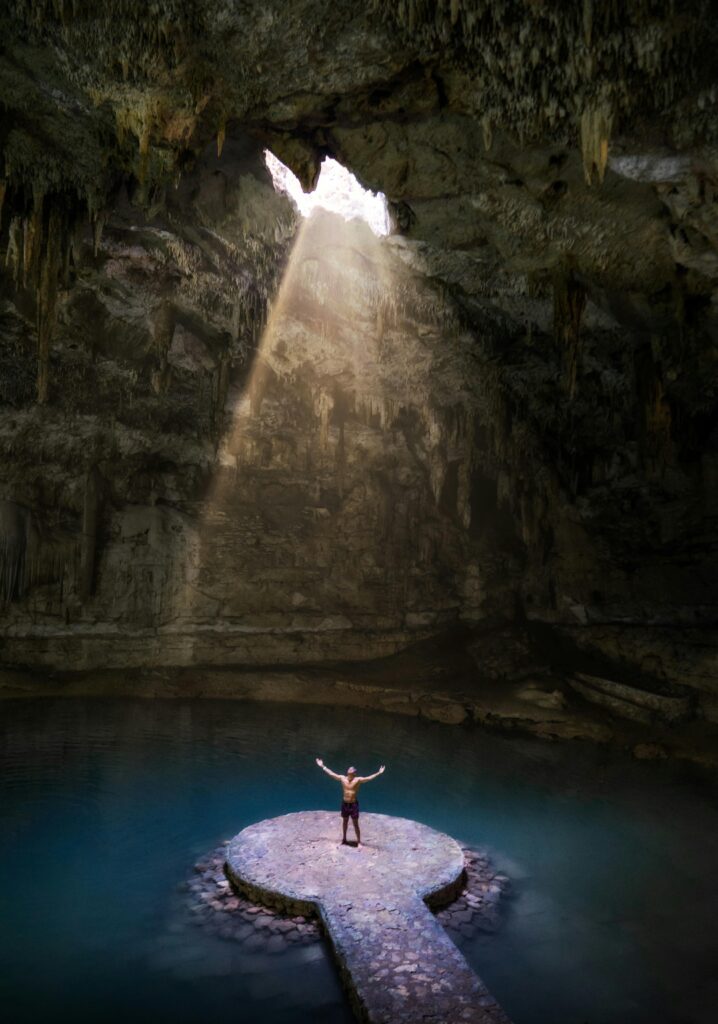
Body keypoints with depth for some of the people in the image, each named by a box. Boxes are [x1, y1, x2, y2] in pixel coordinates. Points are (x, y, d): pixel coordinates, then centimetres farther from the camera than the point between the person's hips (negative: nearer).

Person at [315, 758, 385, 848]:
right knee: (344, 822, 19)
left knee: (355, 824, 4)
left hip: (353, 804, -3)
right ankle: (344, 840, 36)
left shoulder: (358, 780, -14)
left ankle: (359, 842, 16)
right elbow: (331, 773, 0)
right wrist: (322, 766, 0)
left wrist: (378, 773, -37)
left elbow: (368, 778, -25)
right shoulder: (342, 778, -6)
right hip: (345, 803, 3)